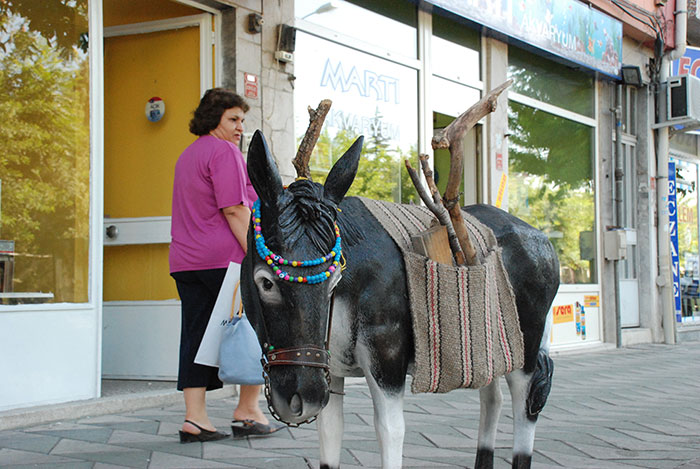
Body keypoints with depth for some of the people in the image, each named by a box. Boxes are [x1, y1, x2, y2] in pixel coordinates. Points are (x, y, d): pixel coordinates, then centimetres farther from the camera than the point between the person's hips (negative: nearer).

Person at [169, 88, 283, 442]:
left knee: (196, 336, 4)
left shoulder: (188, 155, 22)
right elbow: (234, 210, -16)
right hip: (225, 258, -9)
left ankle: (194, 418, 0)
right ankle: (247, 411, 5)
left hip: (185, 260, 9)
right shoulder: (224, 152, -8)